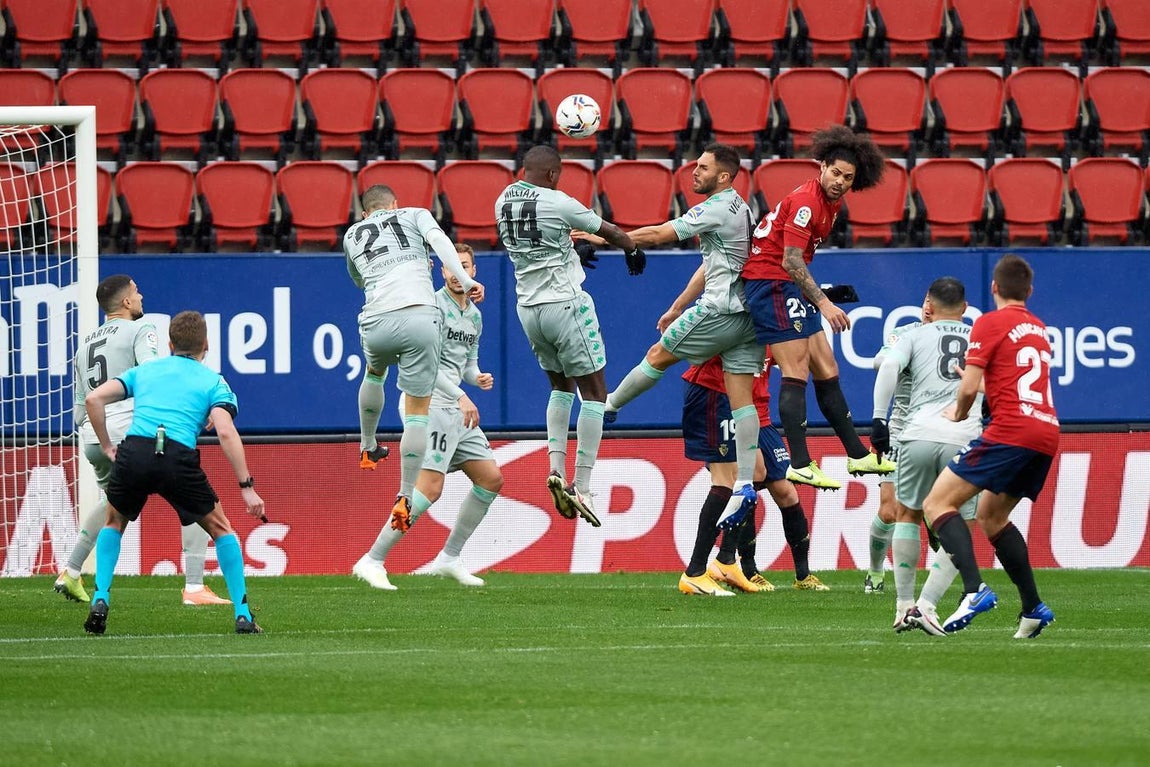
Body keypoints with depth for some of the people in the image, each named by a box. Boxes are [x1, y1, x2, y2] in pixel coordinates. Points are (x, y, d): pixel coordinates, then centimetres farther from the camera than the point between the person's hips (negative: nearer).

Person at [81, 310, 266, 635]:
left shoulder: (145, 370, 26)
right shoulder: (214, 382, 17)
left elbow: (94, 399, 14)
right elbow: (226, 432, -1)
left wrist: (107, 446, 22)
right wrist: (246, 487, -3)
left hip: (133, 452, 2)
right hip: (178, 457, -2)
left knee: (114, 523, 30)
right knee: (221, 529, 18)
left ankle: (100, 600, 13)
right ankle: (243, 616, 11)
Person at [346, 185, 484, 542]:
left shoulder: (352, 235, 25)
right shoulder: (415, 215, 19)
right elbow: (439, 240, -3)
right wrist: (465, 281, -11)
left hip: (376, 322, 3)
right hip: (420, 318, -3)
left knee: (374, 373, 38)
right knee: (417, 412, 3)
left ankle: (368, 447, 47)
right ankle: (405, 498, -4)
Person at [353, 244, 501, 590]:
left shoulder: (474, 316, 18)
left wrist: (478, 377, 5)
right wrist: (460, 396, -25)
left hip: (456, 409, 9)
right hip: (430, 404, -9)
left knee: (491, 479, 9)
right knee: (429, 488, -19)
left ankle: (450, 558, 18)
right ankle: (372, 561, -17)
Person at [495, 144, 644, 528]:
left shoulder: (503, 202, 4)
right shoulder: (556, 203, -14)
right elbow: (608, 231, 0)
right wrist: (633, 250, 21)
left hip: (528, 306, 7)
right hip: (565, 305, -7)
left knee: (561, 387, 25)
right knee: (593, 392, 2)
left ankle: (556, 468, 8)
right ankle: (582, 488, -4)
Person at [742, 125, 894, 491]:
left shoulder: (831, 201, 11)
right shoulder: (806, 201, -19)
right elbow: (790, 261, -25)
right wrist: (823, 303, -28)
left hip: (791, 289, 10)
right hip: (771, 282, -10)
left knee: (827, 372, 13)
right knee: (796, 374, -13)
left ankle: (858, 455, 19)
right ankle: (800, 464, -16)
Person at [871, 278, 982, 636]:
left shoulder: (914, 335, 13)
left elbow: (889, 365, -5)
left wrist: (878, 419, -6)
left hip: (919, 434, 0)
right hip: (965, 439, 0)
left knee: (907, 514, 21)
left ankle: (904, 606, 18)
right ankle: (926, 605, -6)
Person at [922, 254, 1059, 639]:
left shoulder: (990, 323, -1)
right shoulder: (1039, 329, 21)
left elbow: (969, 388, -7)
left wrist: (959, 413, 12)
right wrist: (977, 382, 41)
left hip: (1010, 431, -8)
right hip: (1047, 433, 8)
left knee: (937, 504, -7)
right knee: (990, 515, 23)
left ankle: (974, 589, -27)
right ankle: (1033, 608, 15)